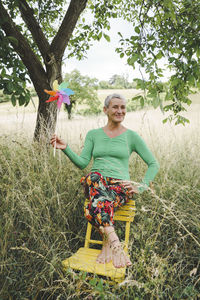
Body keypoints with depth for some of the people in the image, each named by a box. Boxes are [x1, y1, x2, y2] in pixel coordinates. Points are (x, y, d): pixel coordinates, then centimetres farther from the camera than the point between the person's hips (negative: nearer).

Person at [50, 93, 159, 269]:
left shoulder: (131, 136, 10)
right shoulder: (93, 134, 16)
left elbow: (153, 164, 11)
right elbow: (82, 162, 6)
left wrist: (141, 187, -2)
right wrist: (65, 148, -9)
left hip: (120, 186, -2)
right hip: (95, 182, 2)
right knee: (94, 177, -38)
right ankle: (115, 244, -40)